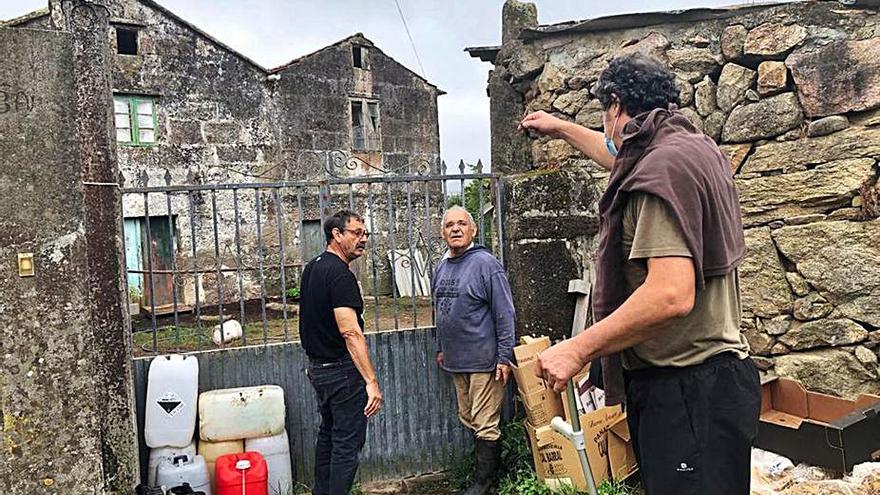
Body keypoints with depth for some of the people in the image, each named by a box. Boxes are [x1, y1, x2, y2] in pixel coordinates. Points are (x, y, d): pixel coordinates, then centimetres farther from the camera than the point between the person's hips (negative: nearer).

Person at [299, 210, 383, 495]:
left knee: (328, 432, 21)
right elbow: (350, 332, -28)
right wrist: (371, 381, -29)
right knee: (348, 442, -2)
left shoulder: (311, 268, 10)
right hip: (342, 369, -10)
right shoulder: (340, 274, -20)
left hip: (317, 367, 10)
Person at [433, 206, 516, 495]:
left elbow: (505, 314, -14)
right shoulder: (442, 267, 10)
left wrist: (504, 357, -16)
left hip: (483, 360, -8)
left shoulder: (485, 264, -13)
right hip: (456, 361, 8)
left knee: (485, 425, 1)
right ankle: (490, 468, 33)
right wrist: (441, 348, 21)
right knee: (468, 420, 17)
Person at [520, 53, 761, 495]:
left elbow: (671, 294, -28)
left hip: (687, 389, -10)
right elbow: (622, 158, 34)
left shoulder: (663, 167, -18)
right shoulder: (695, 147, 12)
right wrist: (561, 128, 45)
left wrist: (577, 350, -21)